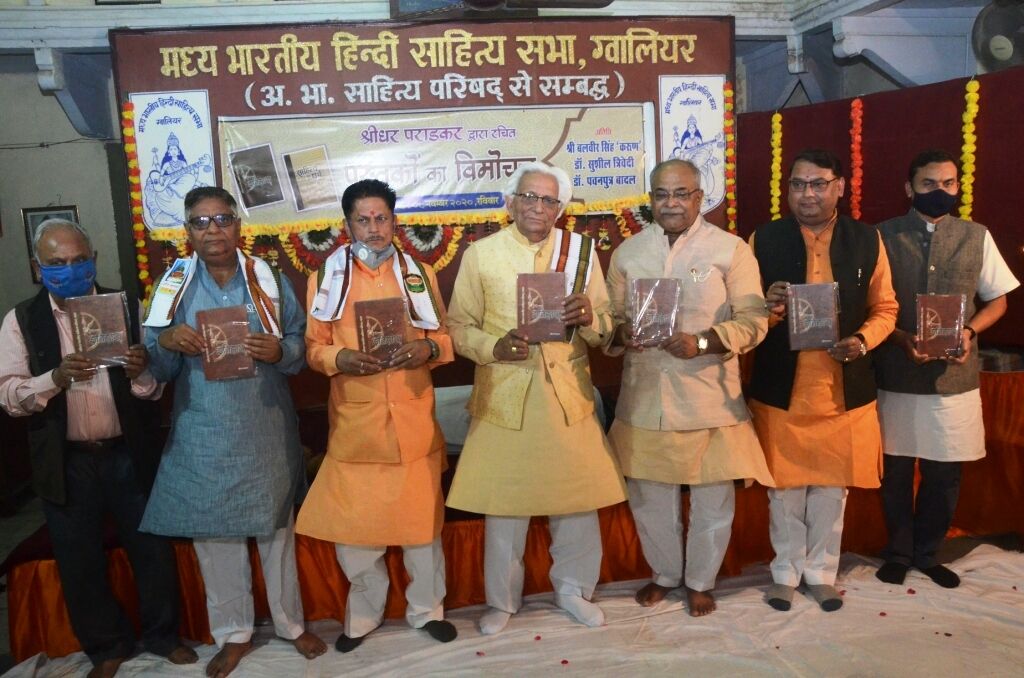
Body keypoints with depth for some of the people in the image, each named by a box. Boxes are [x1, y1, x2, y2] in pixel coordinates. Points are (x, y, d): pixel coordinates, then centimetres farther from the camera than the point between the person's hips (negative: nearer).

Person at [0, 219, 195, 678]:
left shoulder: (127, 308, -2)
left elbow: (154, 388, -3)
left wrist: (141, 372, -26)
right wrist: (56, 377, -27)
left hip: (129, 456, 0)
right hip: (66, 464, 0)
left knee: (152, 550, 11)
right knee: (79, 563, 13)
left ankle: (162, 635, 33)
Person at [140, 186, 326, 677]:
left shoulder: (270, 281, 1)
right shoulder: (174, 286, 2)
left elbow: (302, 346, 0)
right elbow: (157, 370, 3)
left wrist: (278, 351, -22)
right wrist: (166, 342, -19)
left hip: (265, 429, -1)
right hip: (204, 435, 1)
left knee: (276, 529, 11)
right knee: (214, 534, 9)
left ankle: (291, 623, 30)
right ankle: (233, 633, 29)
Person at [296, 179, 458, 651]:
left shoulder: (420, 273, 9)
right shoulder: (325, 277, 4)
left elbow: (446, 335, 9)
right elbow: (313, 346, 3)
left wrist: (427, 349, -13)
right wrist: (340, 358, -18)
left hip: (413, 418, 1)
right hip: (355, 421, -1)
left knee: (422, 516, 9)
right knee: (351, 523, 6)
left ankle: (427, 608, 30)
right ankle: (363, 613, 29)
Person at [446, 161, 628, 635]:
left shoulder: (581, 250, 4)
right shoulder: (480, 254, 1)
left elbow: (606, 327, 5)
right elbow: (459, 326, 2)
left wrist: (588, 318, -17)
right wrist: (494, 347, -17)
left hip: (568, 394, 2)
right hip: (504, 396, -1)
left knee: (578, 498, 9)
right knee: (503, 501, 8)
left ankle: (573, 588, 34)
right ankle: (502, 599, 30)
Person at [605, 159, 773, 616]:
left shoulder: (731, 250, -3)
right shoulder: (628, 252, 7)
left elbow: (753, 320, -6)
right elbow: (611, 316, 9)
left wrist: (702, 343, -22)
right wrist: (620, 333, -15)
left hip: (709, 398, -2)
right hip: (644, 397, 3)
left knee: (712, 499, 11)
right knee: (648, 495, 14)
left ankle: (701, 581, 35)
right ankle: (665, 574, 39)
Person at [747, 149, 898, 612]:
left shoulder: (867, 240, 2)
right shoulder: (764, 239, -2)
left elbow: (885, 308, 6)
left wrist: (862, 341, -13)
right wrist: (768, 309, -23)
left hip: (844, 388, 1)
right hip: (780, 387, -1)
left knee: (832, 487, 14)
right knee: (784, 487, 11)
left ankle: (821, 572, 34)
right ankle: (786, 571, 31)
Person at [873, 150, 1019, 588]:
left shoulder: (977, 237, 3)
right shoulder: (883, 236, -3)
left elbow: (996, 301, 10)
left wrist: (969, 331, -10)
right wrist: (902, 338, -18)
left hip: (955, 378, 2)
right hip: (896, 377, -2)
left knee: (945, 474, 11)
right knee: (896, 471, 10)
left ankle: (927, 553, 33)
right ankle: (899, 552, 30)